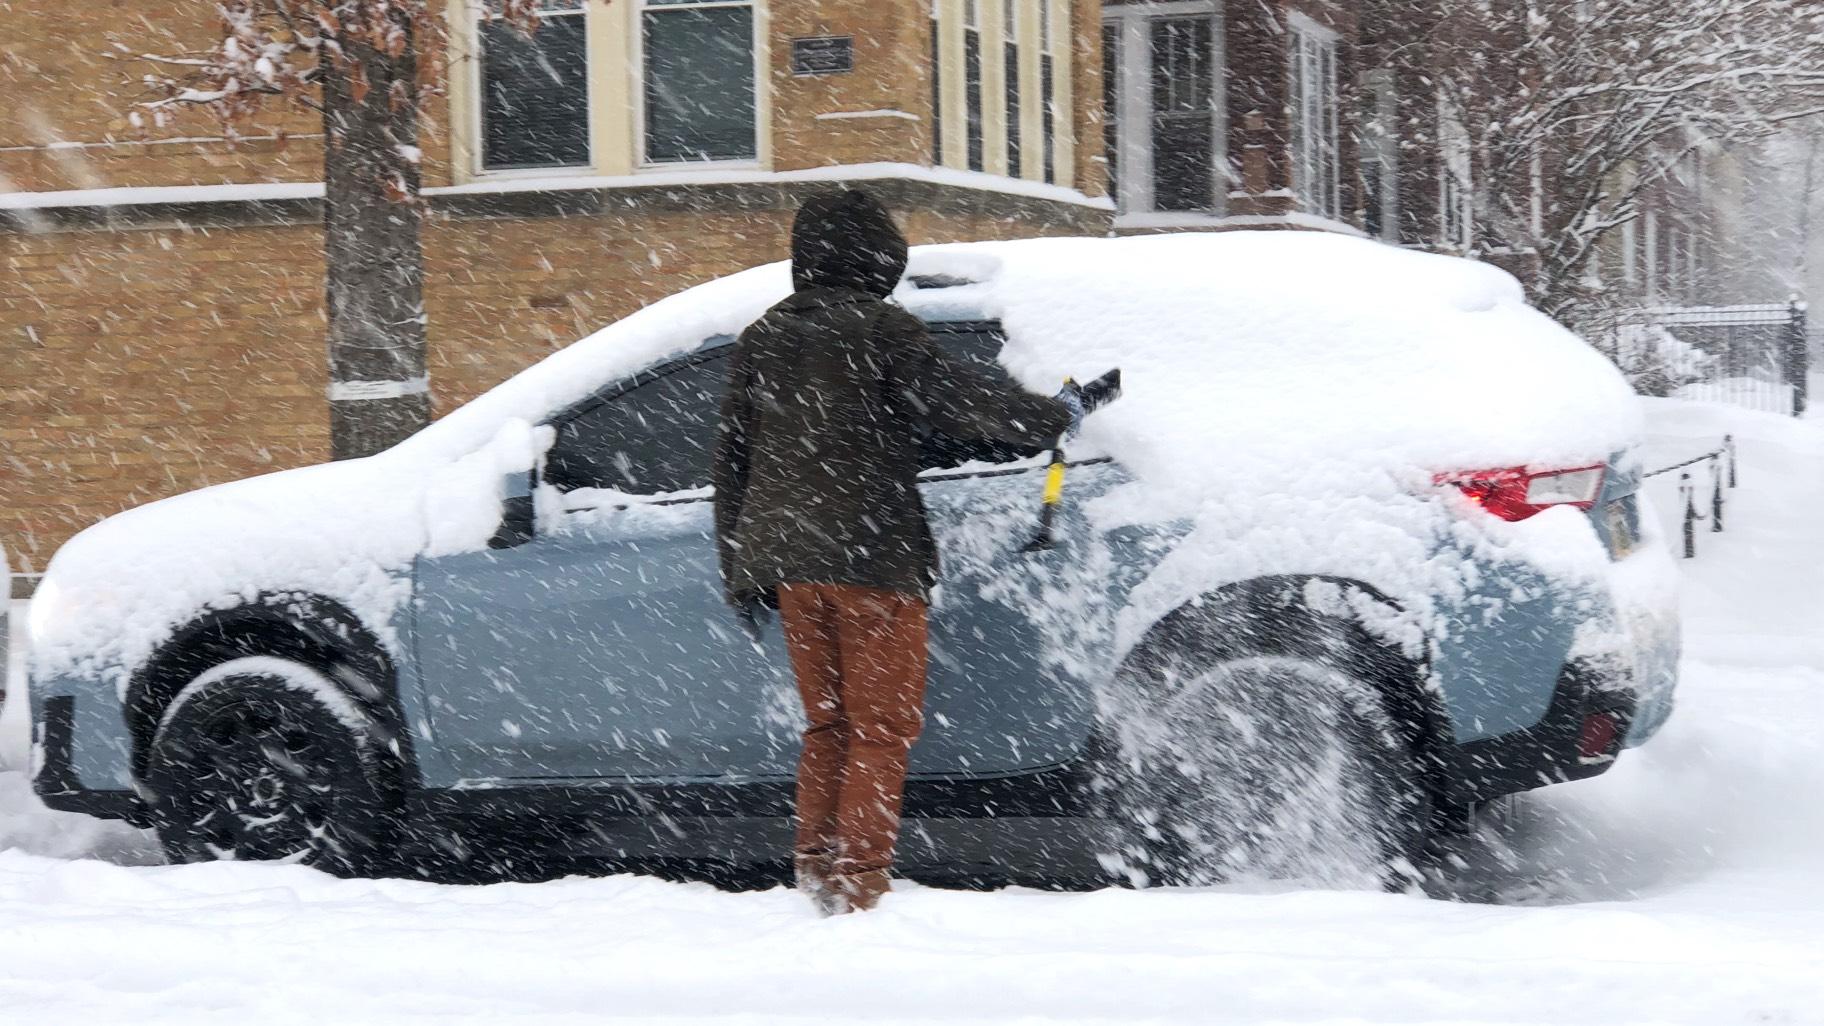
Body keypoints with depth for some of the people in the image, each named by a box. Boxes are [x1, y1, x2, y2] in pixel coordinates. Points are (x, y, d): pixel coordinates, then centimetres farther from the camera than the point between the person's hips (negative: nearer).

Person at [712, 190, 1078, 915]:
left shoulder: (759, 339, 13)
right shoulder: (880, 328, -6)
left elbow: (731, 462, 15)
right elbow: (964, 401, -8)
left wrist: (741, 574, 20)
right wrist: (1053, 417, 8)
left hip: (787, 557, 6)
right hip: (873, 556, -6)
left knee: (828, 722, 15)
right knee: (882, 725, -1)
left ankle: (816, 868, 12)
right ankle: (859, 876, -6)